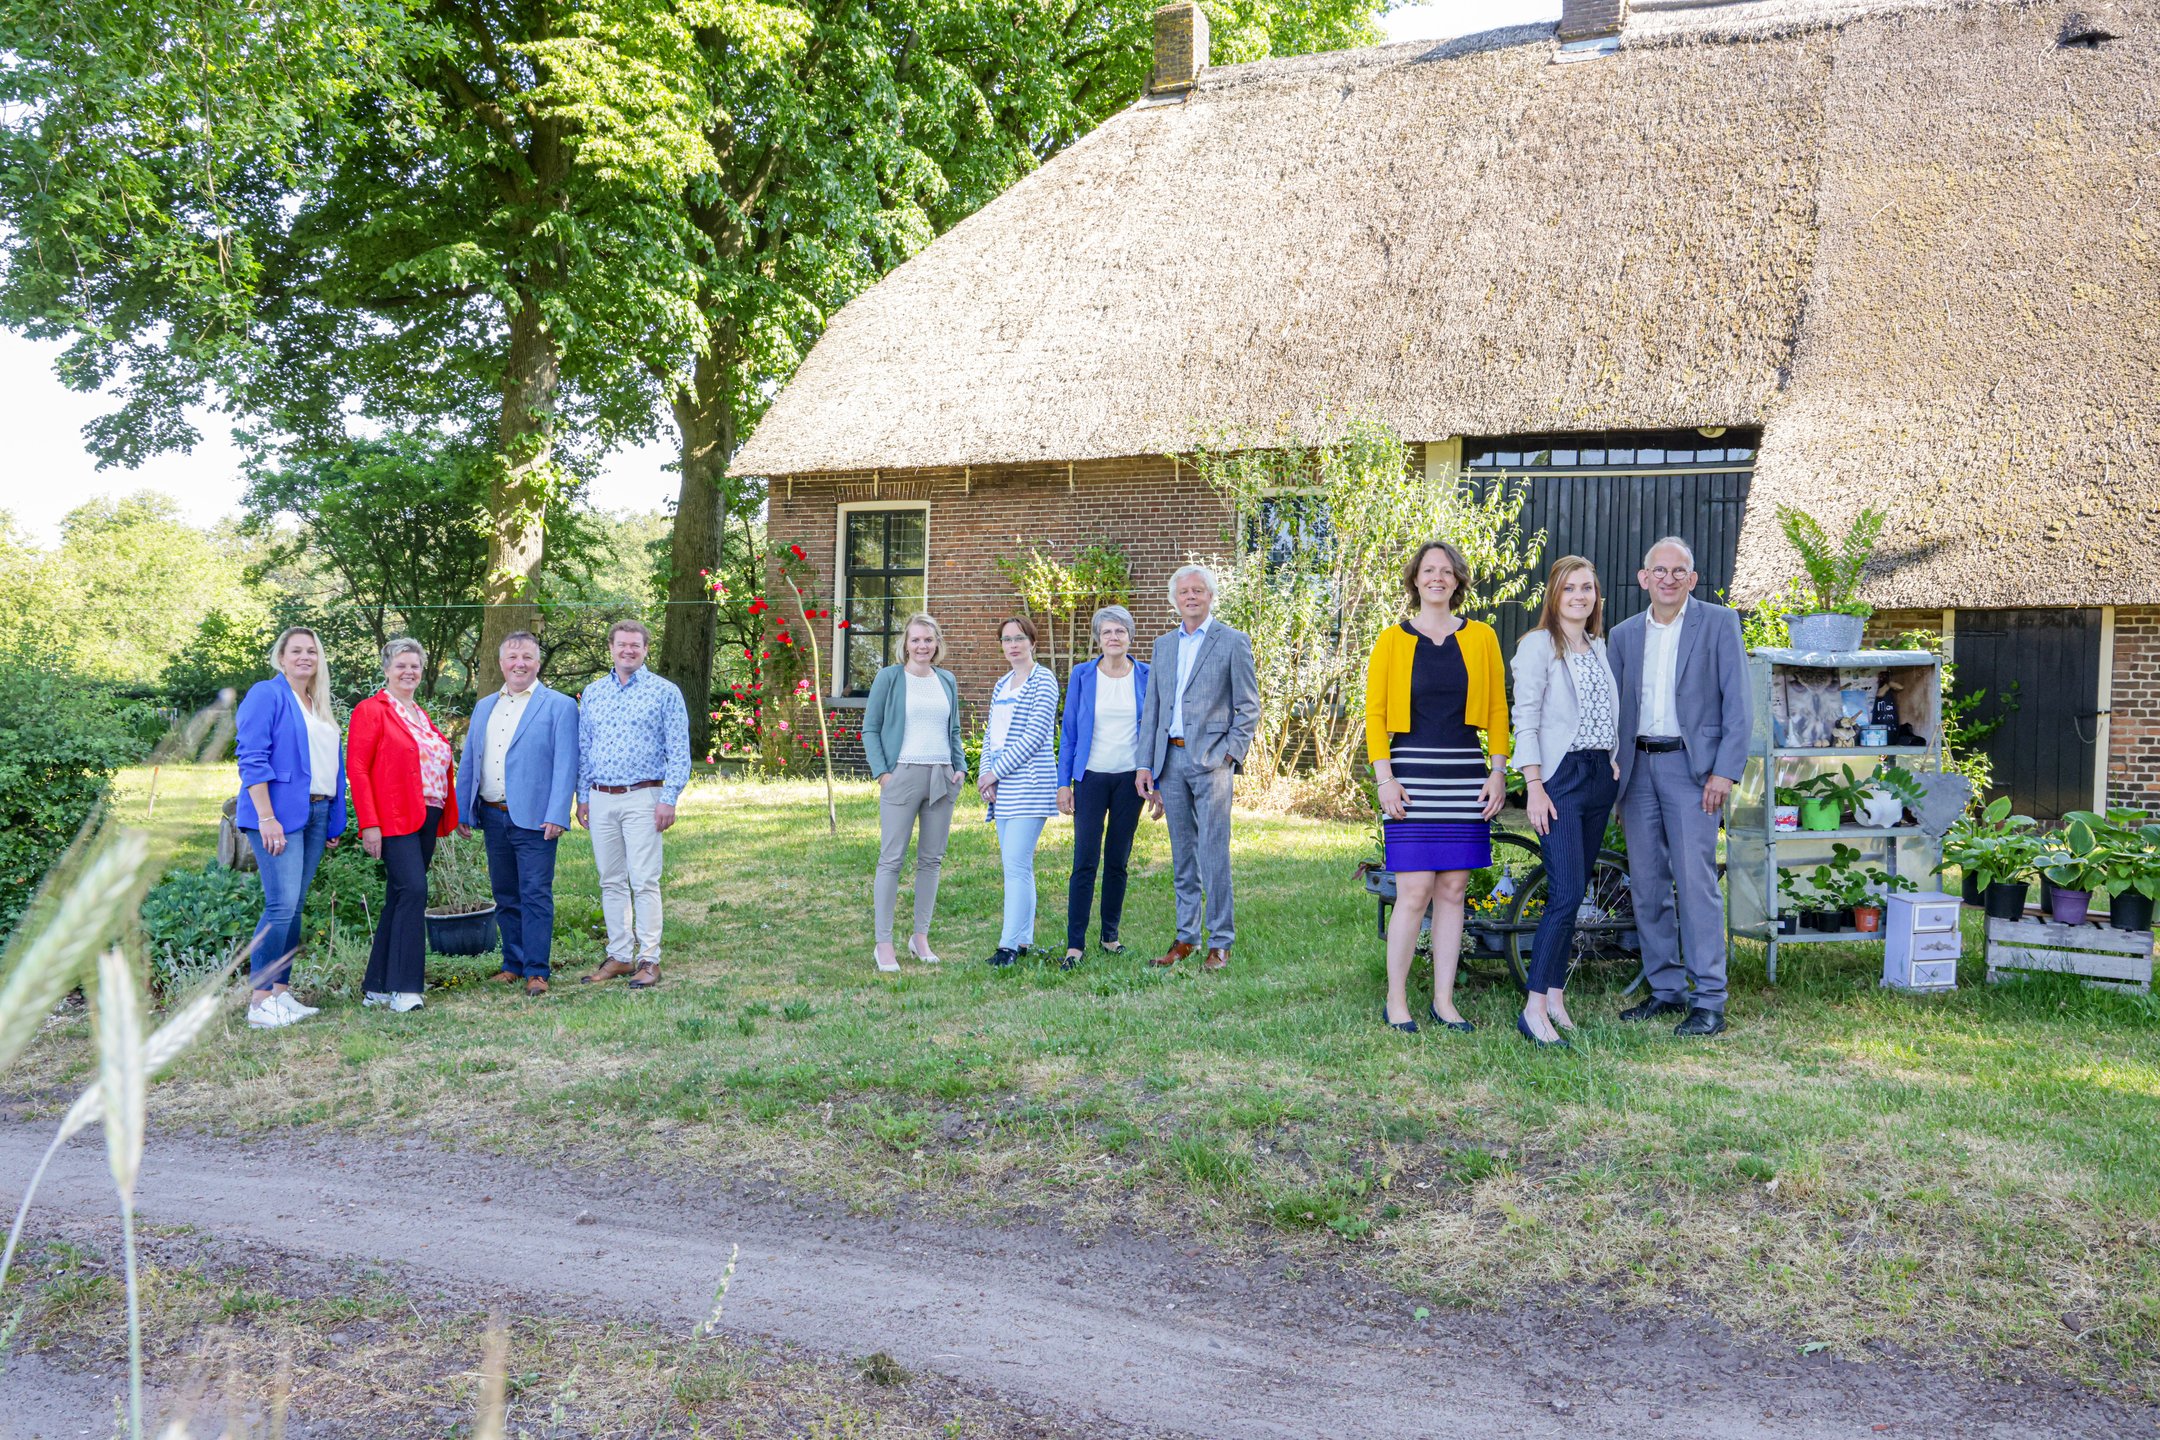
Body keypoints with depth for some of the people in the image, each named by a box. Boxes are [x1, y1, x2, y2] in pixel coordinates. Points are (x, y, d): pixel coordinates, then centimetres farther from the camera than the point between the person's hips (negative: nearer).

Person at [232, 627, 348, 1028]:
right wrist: (267, 817, -19)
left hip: (316, 814, 8)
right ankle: (259, 1000, -9)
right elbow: (252, 759, -12)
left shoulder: (319, 706, 18)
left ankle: (281, 992, 14)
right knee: (281, 904, -13)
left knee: (295, 906, 9)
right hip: (280, 813, -8)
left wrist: (334, 821, 16)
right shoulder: (267, 695, -4)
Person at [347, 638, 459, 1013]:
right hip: (394, 819, -8)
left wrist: (447, 816, 12)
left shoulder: (420, 715, 20)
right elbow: (356, 769, -10)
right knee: (413, 891, -17)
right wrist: (368, 824, -18)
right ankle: (403, 988, -13)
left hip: (426, 819, 8)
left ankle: (376, 987, 16)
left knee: (399, 899, 9)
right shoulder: (371, 710, -4)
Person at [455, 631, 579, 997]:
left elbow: (566, 765, -9)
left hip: (533, 818, -6)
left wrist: (556, 816, -17)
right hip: (492, 817, 6)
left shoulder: (559, 706, -2)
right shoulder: (484, 707, 16)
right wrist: (463, 812, 11)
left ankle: (536, 971, -1)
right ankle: (513, 964, 21)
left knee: (535, 895, -6)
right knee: (505, 897, 12)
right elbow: (468, 763, 18)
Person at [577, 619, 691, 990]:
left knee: (644, 882, -6)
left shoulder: (664, 692, -1)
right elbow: (583, 749, 17)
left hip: (642, 798, -4)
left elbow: (679, 751, -4)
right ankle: (619, 956, 17)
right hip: (601, 799, 5)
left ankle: (649, 960, -1)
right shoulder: (592, 693, 13)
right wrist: (582, 797, 10)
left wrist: (669, 799, -11)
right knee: (611, 882, 9)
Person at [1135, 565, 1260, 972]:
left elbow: (1248, 708, -1)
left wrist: (1228, 755, -11)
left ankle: (1219, 943, 0)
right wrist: (1145, 764, 9)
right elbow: (1151, 709, 16)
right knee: (1182, 855, 11)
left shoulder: (1233, 642, 0)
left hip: (1210, 759, -5)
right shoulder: (1163, 646, 16)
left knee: (1213, 855, -7)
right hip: (1171, 759, 5)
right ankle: (1187, 935, 19)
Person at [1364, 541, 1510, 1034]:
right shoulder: (1392, 640, 4)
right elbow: (1374, 712, 2)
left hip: (1467, 777, 2)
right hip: (1413, 774, -2)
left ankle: (1443, 1000, 15)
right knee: (1415, 891, -6)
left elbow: (1498, 709, 10)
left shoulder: (1480, 637, 9)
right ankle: (1395, 999, 6)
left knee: (1453, 890, 5)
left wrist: (1498, 772, 2)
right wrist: (1385, 777, -7)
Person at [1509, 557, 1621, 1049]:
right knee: (1567, 894, -15)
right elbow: (1525, 718, -9)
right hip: (1561, 777, -7)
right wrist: (1534, 786, -15)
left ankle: (1556, 994, 13)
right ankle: (1534, 1007, -12)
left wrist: (1615, 766, 12)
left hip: (1601, 777, 7)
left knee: (1574, 892, 7)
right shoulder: (1539, 645, -4)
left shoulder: (1599, 647, 16)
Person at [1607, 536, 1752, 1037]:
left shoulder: (1719, 623, 0)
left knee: (1695, 882, -9)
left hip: (1691, 765, -5)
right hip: (1638, 767, 5)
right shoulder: (1625, 634, 13)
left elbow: (1738, 703, -4)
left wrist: (1726, 771, -12)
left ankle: (1708, 1001, -4)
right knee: (1647, 884, 7)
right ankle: (1666, 990, 18)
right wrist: (1611, 777, 10)